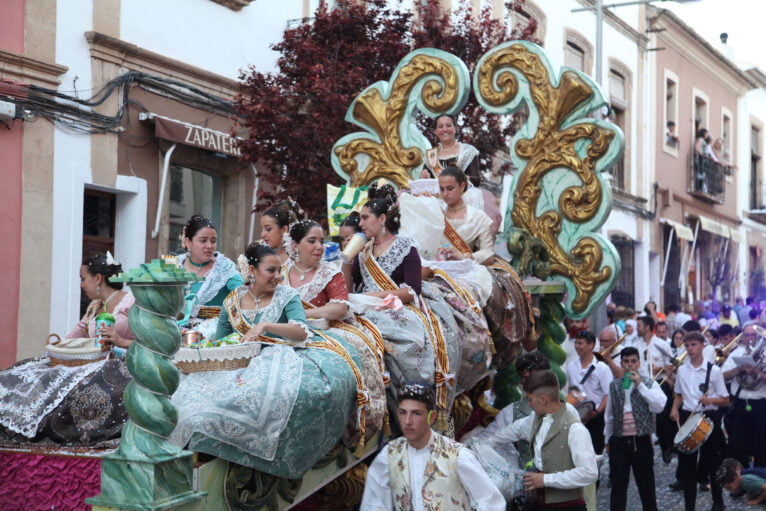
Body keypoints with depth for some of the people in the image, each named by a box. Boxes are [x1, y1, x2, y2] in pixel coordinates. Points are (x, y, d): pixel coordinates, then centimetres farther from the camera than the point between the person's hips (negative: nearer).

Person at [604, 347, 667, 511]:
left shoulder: (649, 384, 1)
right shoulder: (614, 385, 9)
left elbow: (659, 406, -17)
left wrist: (640, 384, -17)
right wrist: (608, 438, 15)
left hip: (641, 441, -2)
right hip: (618, 441, 2)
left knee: (646, 485, 8)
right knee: (618, 486, 3)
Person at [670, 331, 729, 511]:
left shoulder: (714, 370, -5)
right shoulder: (682, 370, 7)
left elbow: (725, 400, -3)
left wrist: (710, 400, -22)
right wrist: (675, 408, 0)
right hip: (686, 417, 4)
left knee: (712, 462, 5)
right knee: (686, 464, 4)